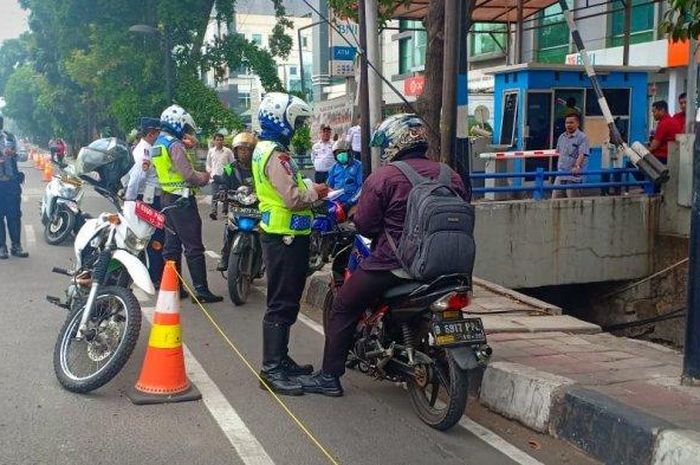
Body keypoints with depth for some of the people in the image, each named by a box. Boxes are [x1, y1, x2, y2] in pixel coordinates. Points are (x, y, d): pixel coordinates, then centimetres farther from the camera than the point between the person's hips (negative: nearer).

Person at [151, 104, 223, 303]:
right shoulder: (175, 145, -17)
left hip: (167, 199, 10)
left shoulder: (158, 144, 14)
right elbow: (188, 174, -23)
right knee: (194, 247, -7)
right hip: (182, 200, -10)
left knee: (172, 245, 13)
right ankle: (201, 290, -7)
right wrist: (205, 177, -5)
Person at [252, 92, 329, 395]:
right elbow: (293, 198, -25)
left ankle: (280, 359, 27)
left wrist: (308, 190, 8)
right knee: (282, 304, -7)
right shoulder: (276, 154, -17)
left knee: (286, 302, 17)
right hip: (284, 237, -11)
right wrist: (315, 192, -9)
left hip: (280, 235, 11)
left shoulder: (265, 149, 16)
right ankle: (272, 369, -3)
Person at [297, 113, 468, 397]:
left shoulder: (382, 177, -10)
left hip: (392, 265, -6)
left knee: (343, 309, 11)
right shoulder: (450, 175, 5)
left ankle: (330, 377, 14)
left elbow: (364, 226, -10)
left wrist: (353, 216, 12)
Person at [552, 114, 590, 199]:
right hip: (560, 175, 7)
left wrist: (577, 166, -34)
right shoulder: (562, 137, 13)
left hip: (574, 176, -7)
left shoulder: (582, 137, -9)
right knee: (555, 199, 7)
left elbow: (582, 154, -20)